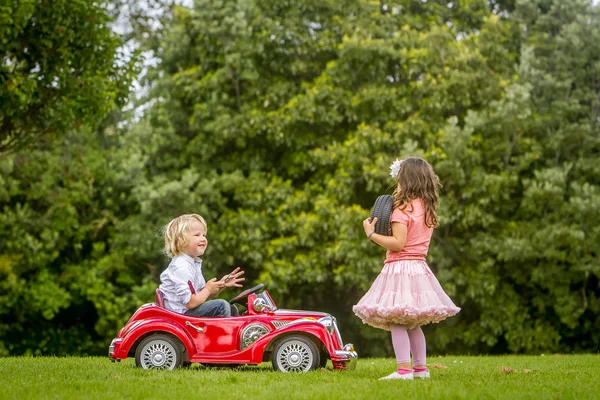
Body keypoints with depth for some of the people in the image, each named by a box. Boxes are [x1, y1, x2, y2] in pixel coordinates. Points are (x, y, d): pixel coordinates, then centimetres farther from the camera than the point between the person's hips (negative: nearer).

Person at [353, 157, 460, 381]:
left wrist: (371, 234, -11)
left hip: (400, 267, -9)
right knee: (412, 323, 16)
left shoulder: (403, 209, -14)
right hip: (418, 267, 9)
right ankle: (420, 368, 18)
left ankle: (404, 370, -15)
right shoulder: (427, 208, 11)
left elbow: (398, 243, -20)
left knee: (396, 321, -9)